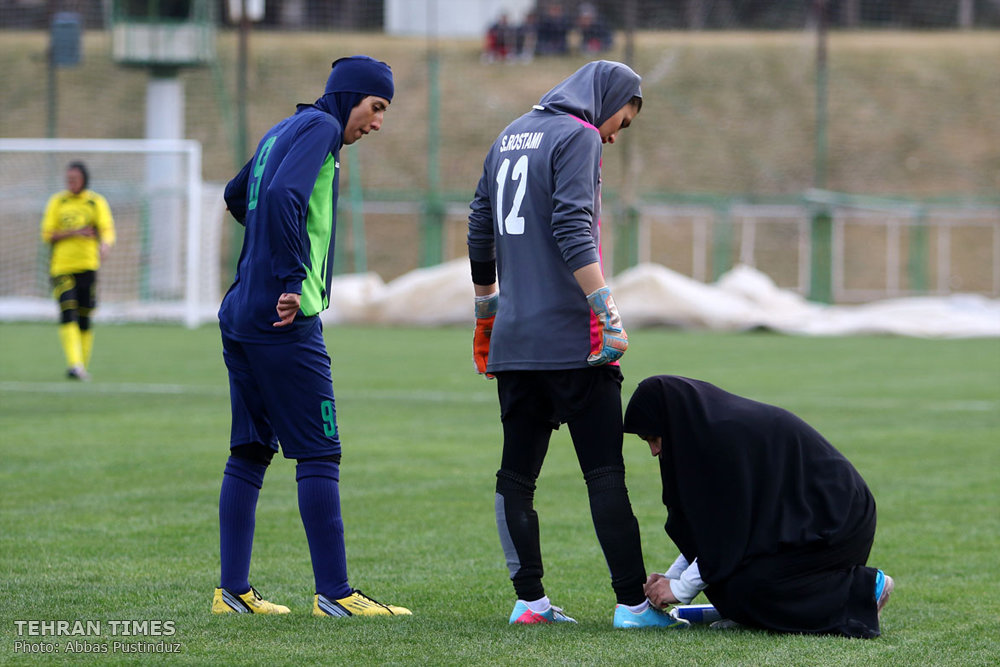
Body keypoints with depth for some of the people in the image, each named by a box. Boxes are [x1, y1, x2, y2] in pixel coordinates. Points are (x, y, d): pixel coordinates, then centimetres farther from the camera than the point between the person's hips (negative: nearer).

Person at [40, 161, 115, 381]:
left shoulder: (97, 203, 6)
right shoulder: (57, 202, 7)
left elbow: (107, 230, -7)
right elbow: (47, 235, 4)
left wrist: (104, 246, -30)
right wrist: (74, 233, -11)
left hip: (87, 266, 1)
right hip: (61, 266, -1)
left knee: (85, 319, 3)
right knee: (67, 313, -17)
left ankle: (82, 367, 15)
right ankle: (74, 364, -26)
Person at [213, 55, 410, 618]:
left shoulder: (282, 132, 20)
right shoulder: (319, 128, -7)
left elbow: (238, 196, 37)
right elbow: (283, 196, -24)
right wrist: (292, 280, -22)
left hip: (241, 314, 9)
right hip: (285, 320, -9)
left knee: (249, 454, 10)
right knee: (320, 454, -7)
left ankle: (233, 591, 10)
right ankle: (334, 592, -7)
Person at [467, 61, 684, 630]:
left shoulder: (510, 139, 18)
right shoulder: (577, 136, -6)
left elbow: (480, 231, 24)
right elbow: (573, 231, -18)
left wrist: (486, 311, 34)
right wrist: (609, 313, -22)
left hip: (513, 341, 7)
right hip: (571, 337, -7)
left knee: (516, 474, 8)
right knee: (605, 473, -6)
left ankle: (530, 599, 6)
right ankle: (633, 601, -8)